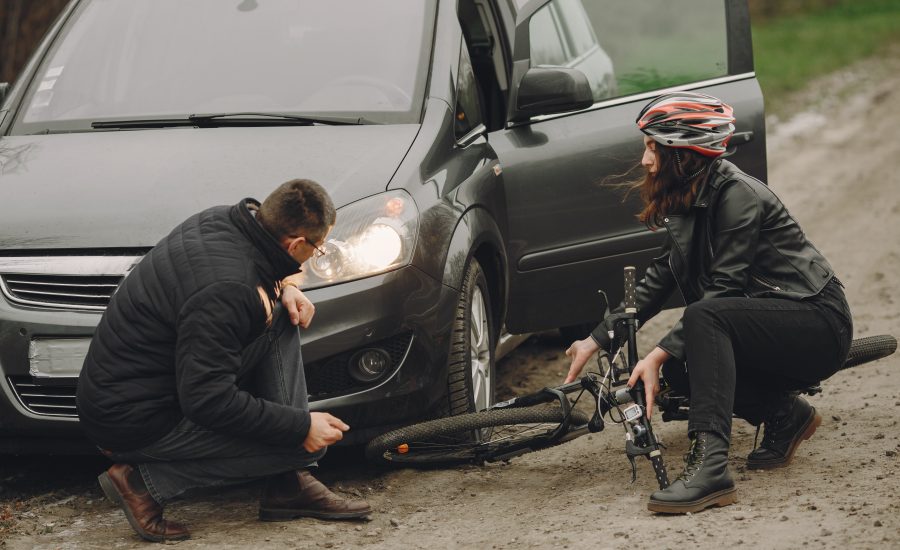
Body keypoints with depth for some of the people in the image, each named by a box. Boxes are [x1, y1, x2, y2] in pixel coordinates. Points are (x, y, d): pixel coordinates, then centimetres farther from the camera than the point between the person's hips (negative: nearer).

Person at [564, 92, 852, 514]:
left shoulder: (737, 195, -19)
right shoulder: (687, 199, 8)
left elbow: (724, 289, -23)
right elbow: (659, 277, 12)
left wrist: (659, 354, -26)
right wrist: (597, 340, 8)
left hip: (819, 326, -9)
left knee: (705, 318, -32)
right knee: (678, 367, -11)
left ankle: (710, 467, -40)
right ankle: (785, 415, 9)